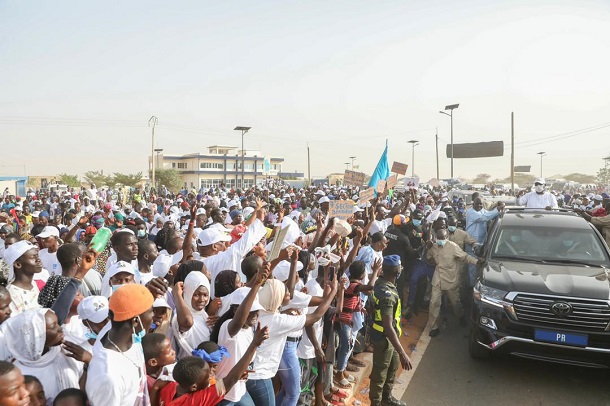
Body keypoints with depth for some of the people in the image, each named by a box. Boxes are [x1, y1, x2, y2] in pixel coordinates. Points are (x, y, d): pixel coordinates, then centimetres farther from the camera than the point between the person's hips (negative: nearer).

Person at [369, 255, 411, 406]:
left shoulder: (381, 281, -5)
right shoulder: (387, 294, -34)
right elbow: (388, 326, -37)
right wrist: (402, 353, -37)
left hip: (388, 336, 10)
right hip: (384, 338, -10)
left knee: (392, 367, 28)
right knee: (380, 373, 11)